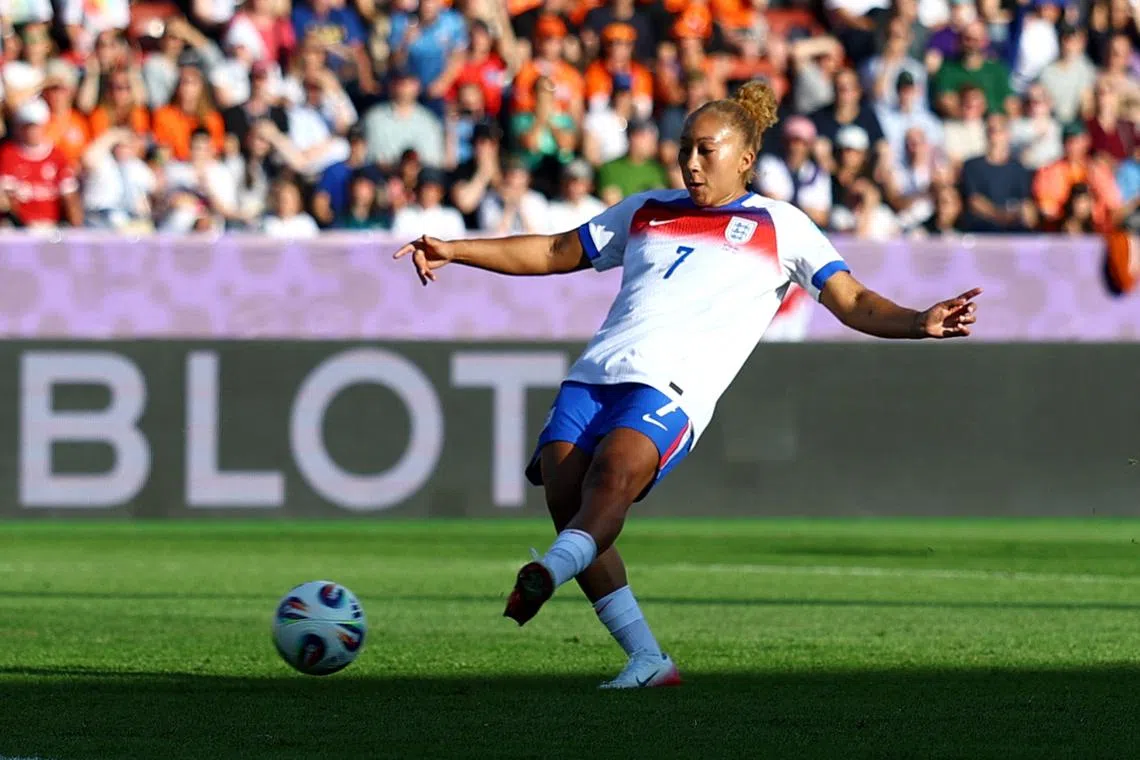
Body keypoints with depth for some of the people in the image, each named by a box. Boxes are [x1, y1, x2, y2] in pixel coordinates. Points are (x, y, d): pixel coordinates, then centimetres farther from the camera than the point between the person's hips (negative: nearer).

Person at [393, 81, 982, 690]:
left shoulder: (780, 226, 16)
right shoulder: (647, 212, 28)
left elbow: (853, 302, 9)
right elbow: (554, 253, 34)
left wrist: (918, 322, -11)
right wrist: (453, 250, 27)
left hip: (673, 388, -5)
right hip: (595, 371, 5)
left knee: (616, 469, -33)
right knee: (563, 493, -15)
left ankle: (547, 572, -59)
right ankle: (647, 660, -11)